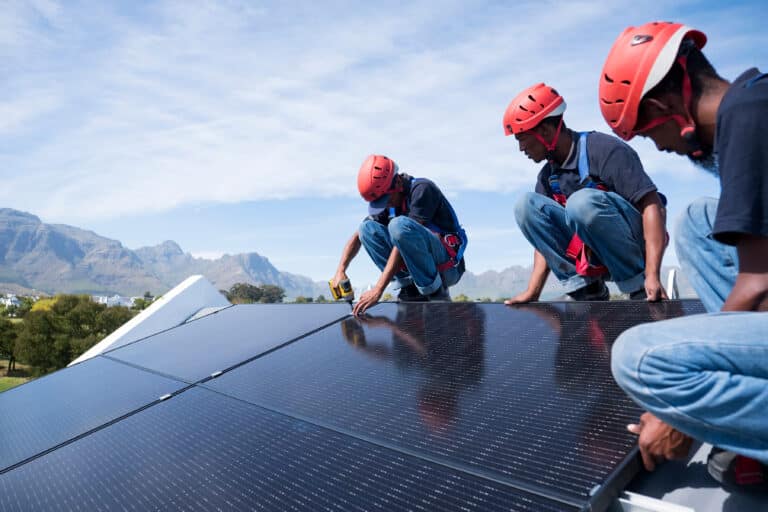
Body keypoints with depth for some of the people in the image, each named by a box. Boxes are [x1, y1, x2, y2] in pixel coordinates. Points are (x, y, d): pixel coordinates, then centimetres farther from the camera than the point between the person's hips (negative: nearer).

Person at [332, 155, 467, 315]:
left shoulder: (422, 189, -18)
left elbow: (404, 241, -26)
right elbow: (357, 237, 10)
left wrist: (378, 289, -29)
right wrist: (340, 271, -7)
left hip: (448, 266, -7)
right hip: (418, 266, 7)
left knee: (399, 224, -31)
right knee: (367, 228, -6)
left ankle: (435, 293, -18)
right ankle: (409, 286, -8)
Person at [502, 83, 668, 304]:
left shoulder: (605, 149, -15)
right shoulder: (547, 177, 7)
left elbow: (652, 205, -22)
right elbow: (546, 235, 5)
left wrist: (652, 276, -32)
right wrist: (533, 291, -5)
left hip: (632, 247, -6)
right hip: (590, 253, 6)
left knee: (583, 201, -33)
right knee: (527, 204, -9)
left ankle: (639, 285, -14)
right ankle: (586, 288, -11)